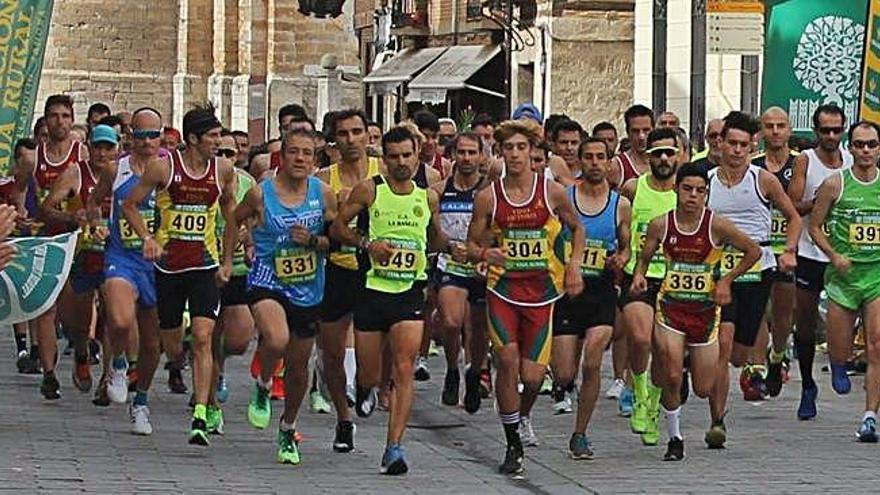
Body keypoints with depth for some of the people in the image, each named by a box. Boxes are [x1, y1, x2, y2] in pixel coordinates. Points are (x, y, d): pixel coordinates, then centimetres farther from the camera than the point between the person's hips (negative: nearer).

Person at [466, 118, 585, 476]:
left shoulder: (552, 192, -1)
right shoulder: (488, 198, -1)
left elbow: (576, 228, 16)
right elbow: (471, 245, 6)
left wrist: (574, 266, 3)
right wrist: (484, 254, -16)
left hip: (541, 292, 0)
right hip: (502, 289, 0)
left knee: (532, 375, -2)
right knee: (507, 359, -17)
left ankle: (523, 415, 35)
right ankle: (513, 445, -3)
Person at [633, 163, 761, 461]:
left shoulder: (716, 226, -10)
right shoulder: (660, 225, -5)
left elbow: (753, 251, 2)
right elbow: (645, 257, 11)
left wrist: (726, 281, -3)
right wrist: (639, 276, -10)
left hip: (706, 309, 0)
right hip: (670, 305, 0)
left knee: (704, 389, 4)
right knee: (671, 377, -13)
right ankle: (674, 439, 9)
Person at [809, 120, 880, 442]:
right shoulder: (834, 185, -2)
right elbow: (815, 226, 6)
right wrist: (834, 256, -8)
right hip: (843, 274, 0)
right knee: (840, 351, 5)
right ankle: (838, 368, 42)